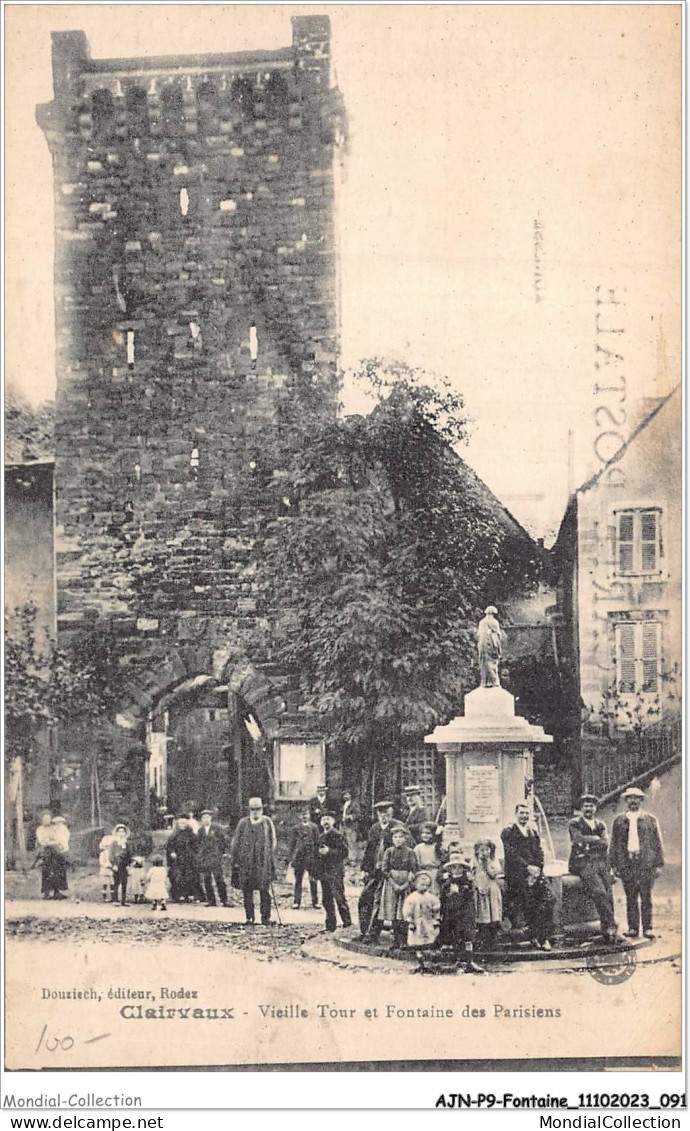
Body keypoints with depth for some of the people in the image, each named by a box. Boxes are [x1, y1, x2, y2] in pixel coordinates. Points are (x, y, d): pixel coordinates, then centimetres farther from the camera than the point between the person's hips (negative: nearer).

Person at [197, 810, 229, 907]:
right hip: (203, 859, 4)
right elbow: (198, 843, 17)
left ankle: (224, 900, -4)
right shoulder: (200, 830, 13)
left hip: (215, 858, -4)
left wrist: (219, 854, -2)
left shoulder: (217, 829, 3)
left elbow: (222, 843, 5)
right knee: (206, 881, 2)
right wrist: (199, 855, 6)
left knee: (219, 880, -6)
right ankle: (211, 900, 8)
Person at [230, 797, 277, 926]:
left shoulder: (267, 822, 7)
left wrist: (270, 856, 4)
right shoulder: (243, 823, 6)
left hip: (263, 862, -1)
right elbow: (236, 842, 8)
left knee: (264, 890, -4)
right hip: (246, 862, 1)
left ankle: (266, 917, 4)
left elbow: (272, 841, 12)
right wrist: (235, 860, 4)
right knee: (247, 891, 2)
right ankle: (249, 917, 11)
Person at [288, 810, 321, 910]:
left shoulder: (313, 827, 6)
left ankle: (315, 901, 12)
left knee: (313, 881, 4)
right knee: (298, 881, 1)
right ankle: (296, 902, 5)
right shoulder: (296, 829, 6)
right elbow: (292, 844, 6)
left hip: (312, 857, 0)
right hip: (299, 858, 0)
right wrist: (292, 859, 0)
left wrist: (318, 856, 0)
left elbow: (318, 842, 6)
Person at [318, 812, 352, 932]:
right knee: (327, 900, 9)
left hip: (335, 871, -7)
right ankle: (330, 925, 16)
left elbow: (344, 852, -12)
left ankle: (347, 922, -3)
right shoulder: (321, 837, 17)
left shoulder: (338, 835, -6)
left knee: (339, 897, -10)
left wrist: (329, 851, -19)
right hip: (324, 871, 8)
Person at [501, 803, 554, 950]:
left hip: (536, 871, 4)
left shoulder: (534, 832, 22)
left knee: (546, 900, -14)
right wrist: (527, 867, -14)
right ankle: (534, 937, -10)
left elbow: (540, 852, 15)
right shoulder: (508, 832, 5)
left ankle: (545, 938, -12)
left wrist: (538, 868, -3)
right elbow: (512, 854, -5)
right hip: (517, 873, -4)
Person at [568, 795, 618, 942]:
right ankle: (611, 925, -19)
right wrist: (596, 838, 0)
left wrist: (587, 844, -5)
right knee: (599, 892, -24)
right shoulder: (574, 823, 9)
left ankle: (607, 930, -14)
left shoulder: (601, 825, 21)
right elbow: (579, 840, -7)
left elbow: (605, 844, 6)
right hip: (582, 863, -4)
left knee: (608, 894, -16)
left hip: (600, 862, 4)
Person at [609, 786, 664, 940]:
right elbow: (614, 844, 13)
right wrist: (614, 864, 5)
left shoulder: (650, 820, 10)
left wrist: (658, 864, 1)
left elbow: (657, 843, 8)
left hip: (646, 864, -1)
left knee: (646, 897, -2)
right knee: (631, 898, 2)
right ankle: (633, 927, 6)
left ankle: (647, 928, 2)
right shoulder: (619, 821, 13)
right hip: (626, 863, 1)